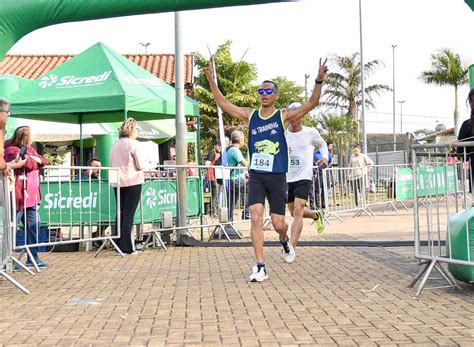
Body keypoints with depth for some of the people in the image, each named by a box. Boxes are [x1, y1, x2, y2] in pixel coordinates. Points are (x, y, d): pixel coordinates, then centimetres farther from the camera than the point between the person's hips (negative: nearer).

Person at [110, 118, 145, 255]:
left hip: (118, 182, 6)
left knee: (121, 213, 12)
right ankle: (127, 247, -4)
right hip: (133, 182, -6)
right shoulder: (133, 144, -9)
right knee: (129, 214, -4)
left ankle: (120, 244, 14)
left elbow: (111, 165, 13)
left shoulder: (115, 145, 9)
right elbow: (141, 165, -10)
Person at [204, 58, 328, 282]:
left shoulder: (283, 117, -1)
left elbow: (311, 104, -10)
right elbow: (224, 105, 8)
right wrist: (211, 81, 0)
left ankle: (284, 240, 40)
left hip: (277, 177, -1)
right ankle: (260, 267, -9)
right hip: (256, 176, 2)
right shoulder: (250, 116, 7)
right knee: (256, 218, -13)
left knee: (278, 224, 2)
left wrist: (319, 81, -23)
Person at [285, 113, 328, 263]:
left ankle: (292, 249, -16)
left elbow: (322, 144, 17)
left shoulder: (310, 132, -2)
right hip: (287, 178, 4)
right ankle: (317, 214, 45)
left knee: (298, 211, -17)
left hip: (304, 177, -4)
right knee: (294, 212, 14)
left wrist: (324, 157, -1)